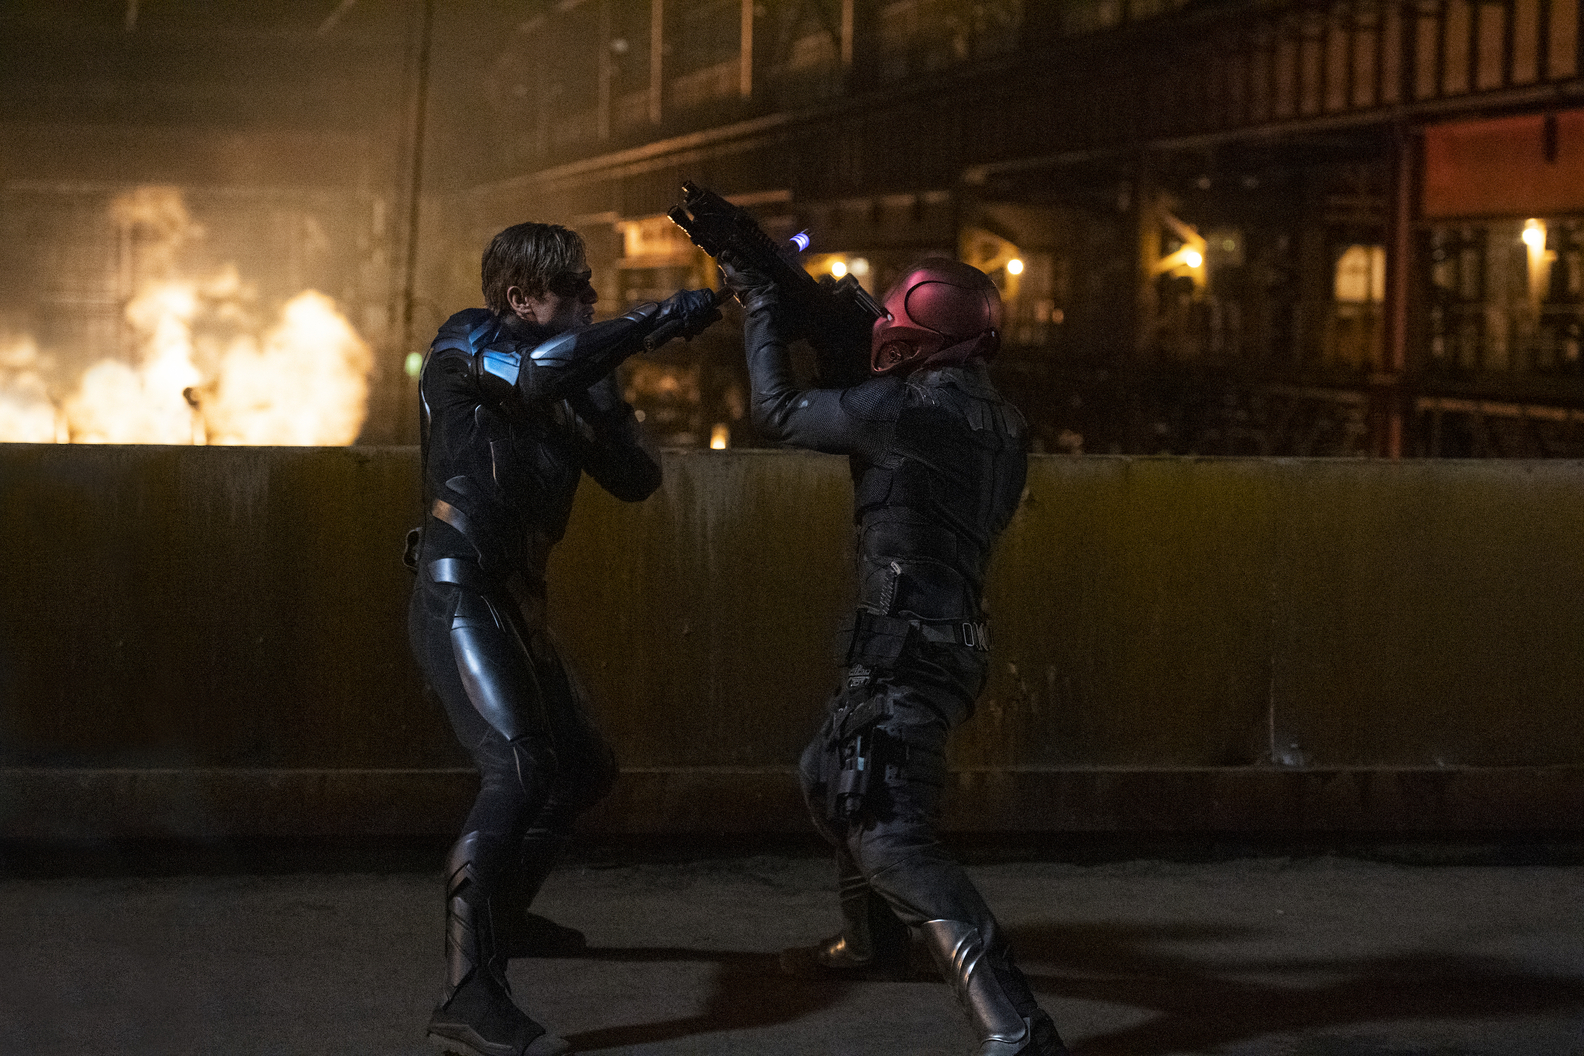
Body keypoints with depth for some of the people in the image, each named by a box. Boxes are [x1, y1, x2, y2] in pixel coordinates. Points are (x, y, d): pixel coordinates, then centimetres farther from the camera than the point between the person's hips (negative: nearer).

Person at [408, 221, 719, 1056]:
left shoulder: (563, 386, 16)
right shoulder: (465, 344, -6)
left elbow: (635, 478, 10)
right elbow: (542, 369, -29)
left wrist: (604, 398, -7)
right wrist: (659, 320, -25)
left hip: (513, 604, 9)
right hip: (459, 595, -9)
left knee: (584, 769, 22)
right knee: (519, 770, -26)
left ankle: (501, 915, 42)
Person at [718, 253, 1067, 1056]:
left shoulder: (905, 410, -17)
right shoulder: (997, 425, 8)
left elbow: (778, 411, -4)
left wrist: (763, 312, 9)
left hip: (906, 651, -10)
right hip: (941, 640, 10)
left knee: (889, 838, -18)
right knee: (830, 778, 31)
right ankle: (871, 942, 51)